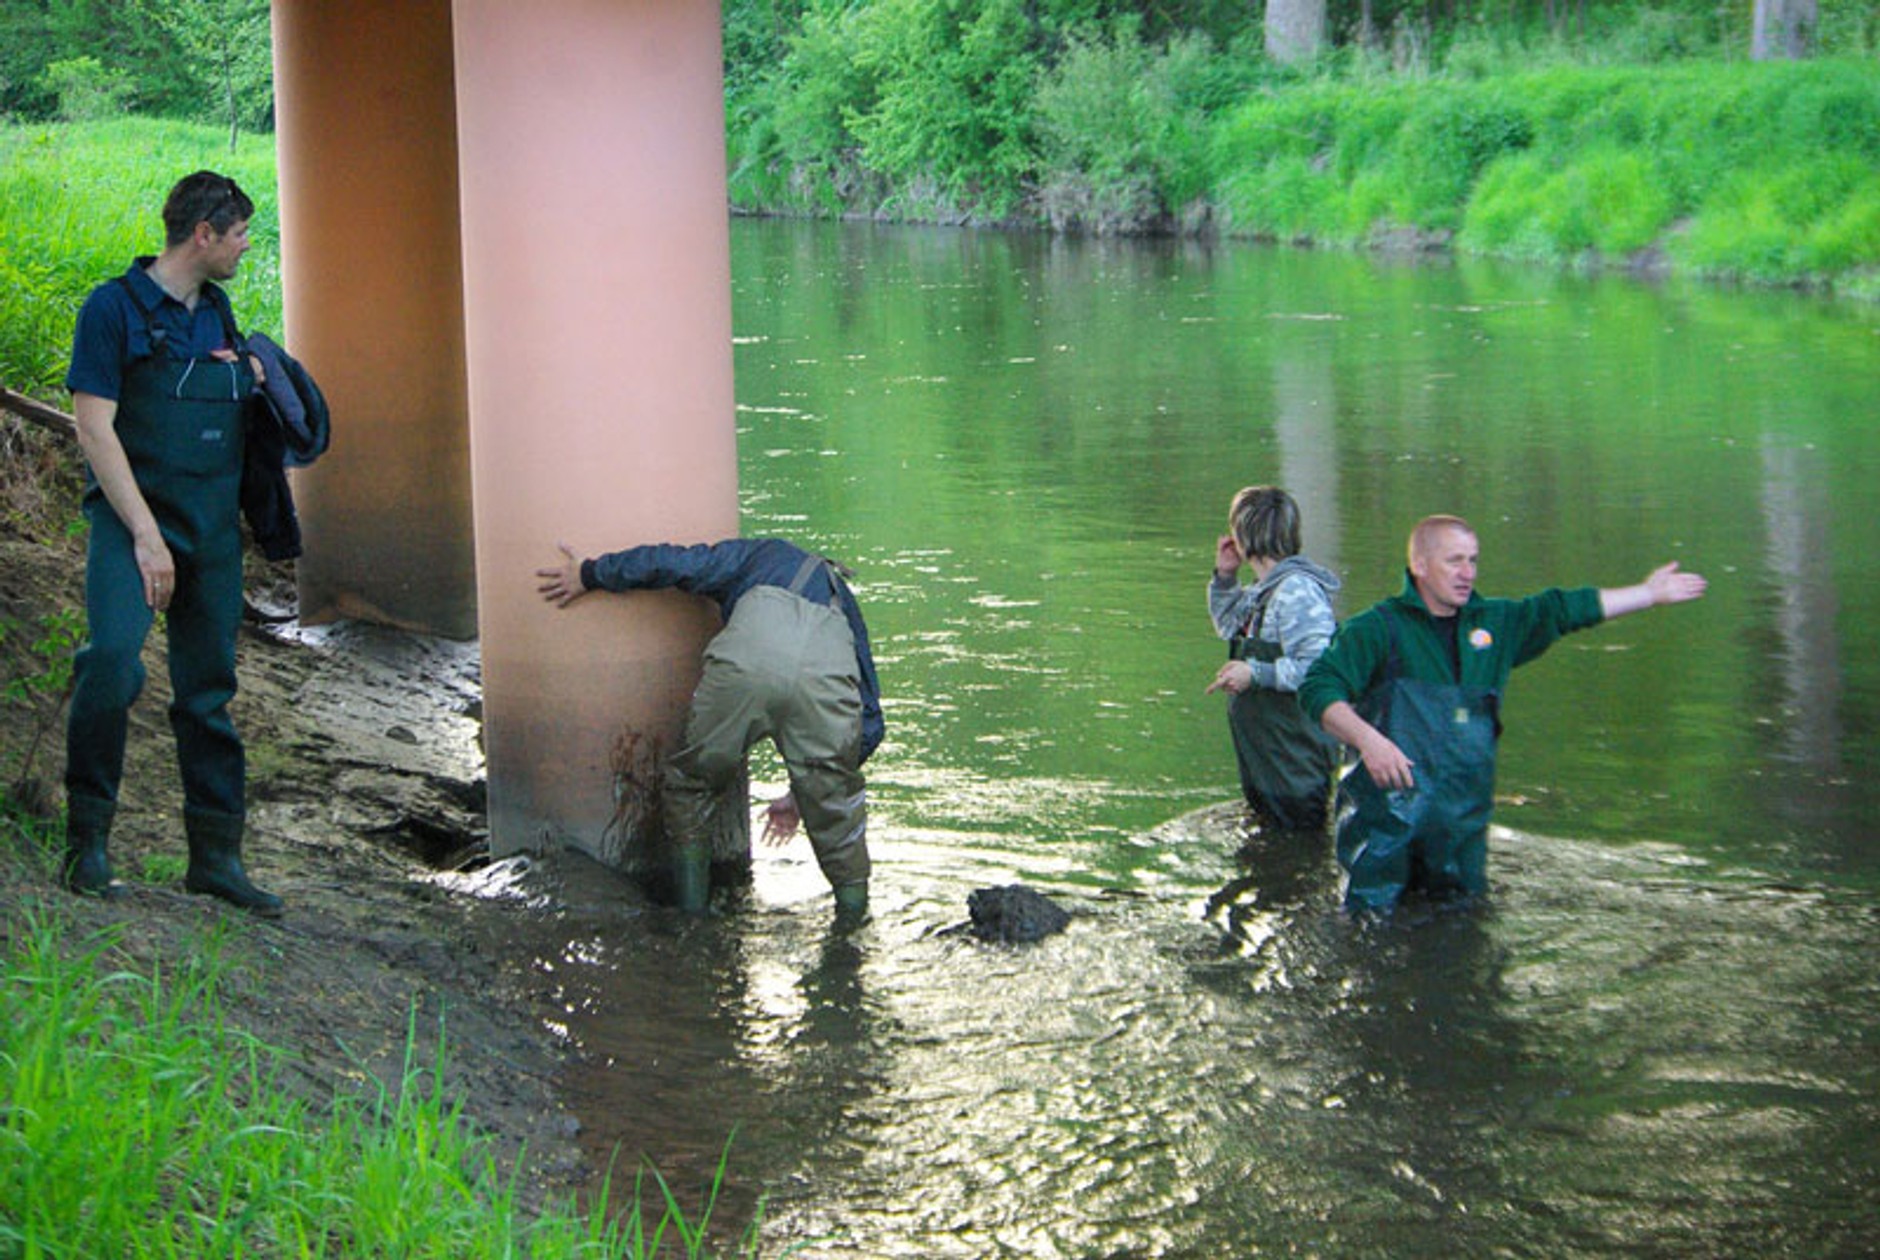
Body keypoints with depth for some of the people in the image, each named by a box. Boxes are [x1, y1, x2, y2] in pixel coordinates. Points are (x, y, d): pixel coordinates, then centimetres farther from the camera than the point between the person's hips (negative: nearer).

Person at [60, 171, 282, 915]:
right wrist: (145, 534, -17)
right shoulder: (115, 308, -5)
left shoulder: (217, 312, 16)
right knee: (113, 657, -26)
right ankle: (87, 834, -14)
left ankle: (216, 858, 14)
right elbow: (95, 428, -11)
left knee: (209, 691, 8)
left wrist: (250, 373, 6)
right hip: (131, 519, -7)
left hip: (213, 531, 7)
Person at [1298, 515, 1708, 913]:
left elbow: (1566, 610, 22)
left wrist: (1651, 593, 27)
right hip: (1387, 811, -5)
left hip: (1463, 818, 5)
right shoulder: (1378, 628, -4)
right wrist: (1367, 739, -27)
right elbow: (1318, 688, -12)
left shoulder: (1495, 623, 14)